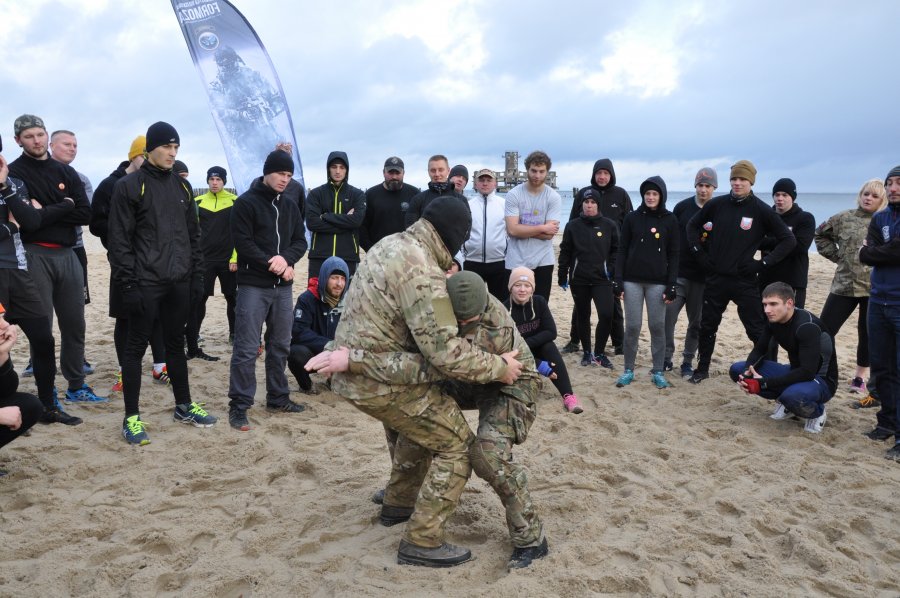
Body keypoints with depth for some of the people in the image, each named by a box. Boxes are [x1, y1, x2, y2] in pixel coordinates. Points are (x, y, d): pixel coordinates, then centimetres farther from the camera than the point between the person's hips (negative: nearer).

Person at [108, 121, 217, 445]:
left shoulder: (182, 186, 12)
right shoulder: (129, 186, -5)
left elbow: (193, 235, 15)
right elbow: (119, 240, -9)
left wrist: (197, 276, 9)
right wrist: (127, 283, -14)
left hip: (178, 283, 5)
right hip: (145, 283, -5)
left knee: (176, 343, 15)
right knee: (136, 346, 2)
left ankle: (184, 406, 26)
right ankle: (132, 417, 11)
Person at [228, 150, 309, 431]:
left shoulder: (290, 207, 13)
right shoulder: (246, 203, -6)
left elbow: (300, 241, 9)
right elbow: (243, 242, -13)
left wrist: (286, 258, -12)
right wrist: (273, 264, -15)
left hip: (283, 287, 6)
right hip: (253, 286, -6)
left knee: (280, 346, 13)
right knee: (246, 349, -5)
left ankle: (278, 398, 25)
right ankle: (239, 406, 3)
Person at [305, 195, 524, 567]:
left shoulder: (392, 244, 6)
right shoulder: (421, 273, -24)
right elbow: (445, 352, -26)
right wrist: (498, 367, -14)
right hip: (380, 380, -10)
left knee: (418, 424, 32)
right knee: (457, 445, 0)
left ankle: (396, 501, 45)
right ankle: (421, 542, 6)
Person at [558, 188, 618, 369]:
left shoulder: (609, 225, 2)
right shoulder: (572, 226, 3)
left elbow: (616, 251, 6)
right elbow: (565, 252, 6)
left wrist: (612, 271, -6)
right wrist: (562, 277, 4)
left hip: (602, 279, -1)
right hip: (579, 280, 1)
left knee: (606, 315, -13)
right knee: (583, 317, 10)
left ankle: (599, 352, 4)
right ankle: (587, 352, 24)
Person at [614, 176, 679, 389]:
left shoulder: (670, 220, 2)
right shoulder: (632, 218, 3)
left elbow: (673, 255, 2)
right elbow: (622, 250, 4)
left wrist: (671, 285, -5)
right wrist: (618, 280, -3)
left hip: (658, 282, 0)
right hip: (632, 280, 0)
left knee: (658, 326, 4)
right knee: (632, 326, 2)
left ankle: (658, 372, 14)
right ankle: (628, 370, 13)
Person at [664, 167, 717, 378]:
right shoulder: (682, 207, 2)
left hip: (703, 276, 0)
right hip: (677, 273, 0)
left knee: (697, 322, 7)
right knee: (667, 317, -6)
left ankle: (687, 361, 19)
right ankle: (666, 358, 5)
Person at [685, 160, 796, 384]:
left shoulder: (762, 211, -5)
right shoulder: (716, 205, 1)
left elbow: (788, 240, -2)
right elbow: (693, 225, 15)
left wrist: (764, 263, -8)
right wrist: (699, 252, 4)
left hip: (745, 281, -3)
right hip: (716, 279, 3)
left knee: (757, 330, 0)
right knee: (707, 326, 11)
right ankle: (702, 369, 26)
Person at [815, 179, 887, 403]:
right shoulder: (843, 219, 4)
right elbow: (821, 234, 19)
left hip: (874, 288, 0)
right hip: (844, 285, 1)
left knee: (868, 336, 10)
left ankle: (860, 378, 25)